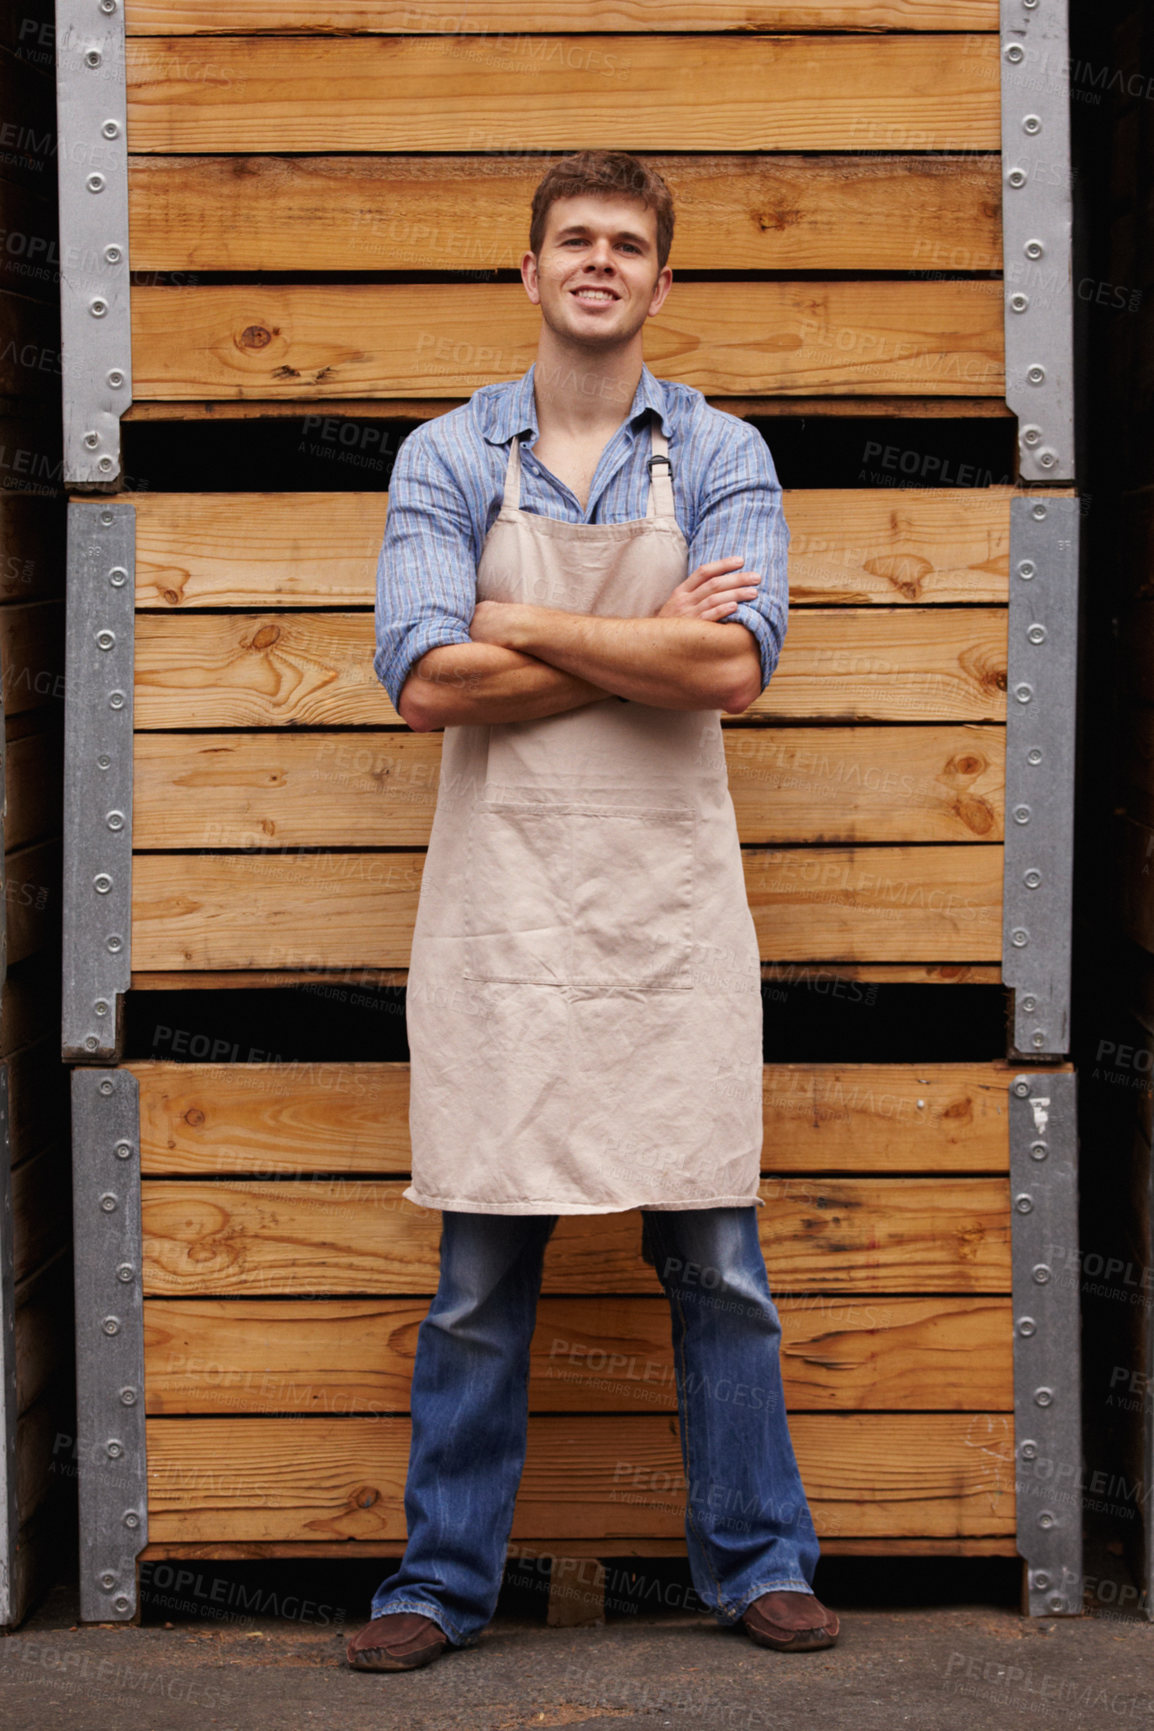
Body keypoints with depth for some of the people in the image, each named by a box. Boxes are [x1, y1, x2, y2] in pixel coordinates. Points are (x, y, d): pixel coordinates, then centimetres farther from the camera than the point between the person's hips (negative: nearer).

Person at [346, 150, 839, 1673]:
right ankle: (442, 1583, 17)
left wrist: (526, 629, -11)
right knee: (481, 1275, 5)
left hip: (673, 903, 0)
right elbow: (428, 681, -10)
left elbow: (735, 664, -12)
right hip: (501, 904, 0)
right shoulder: (446, 460, 3)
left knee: (716, 1262, 7)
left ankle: (759, 1562, 20)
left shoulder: (723, 458, 4)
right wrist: (650, 648, -10)